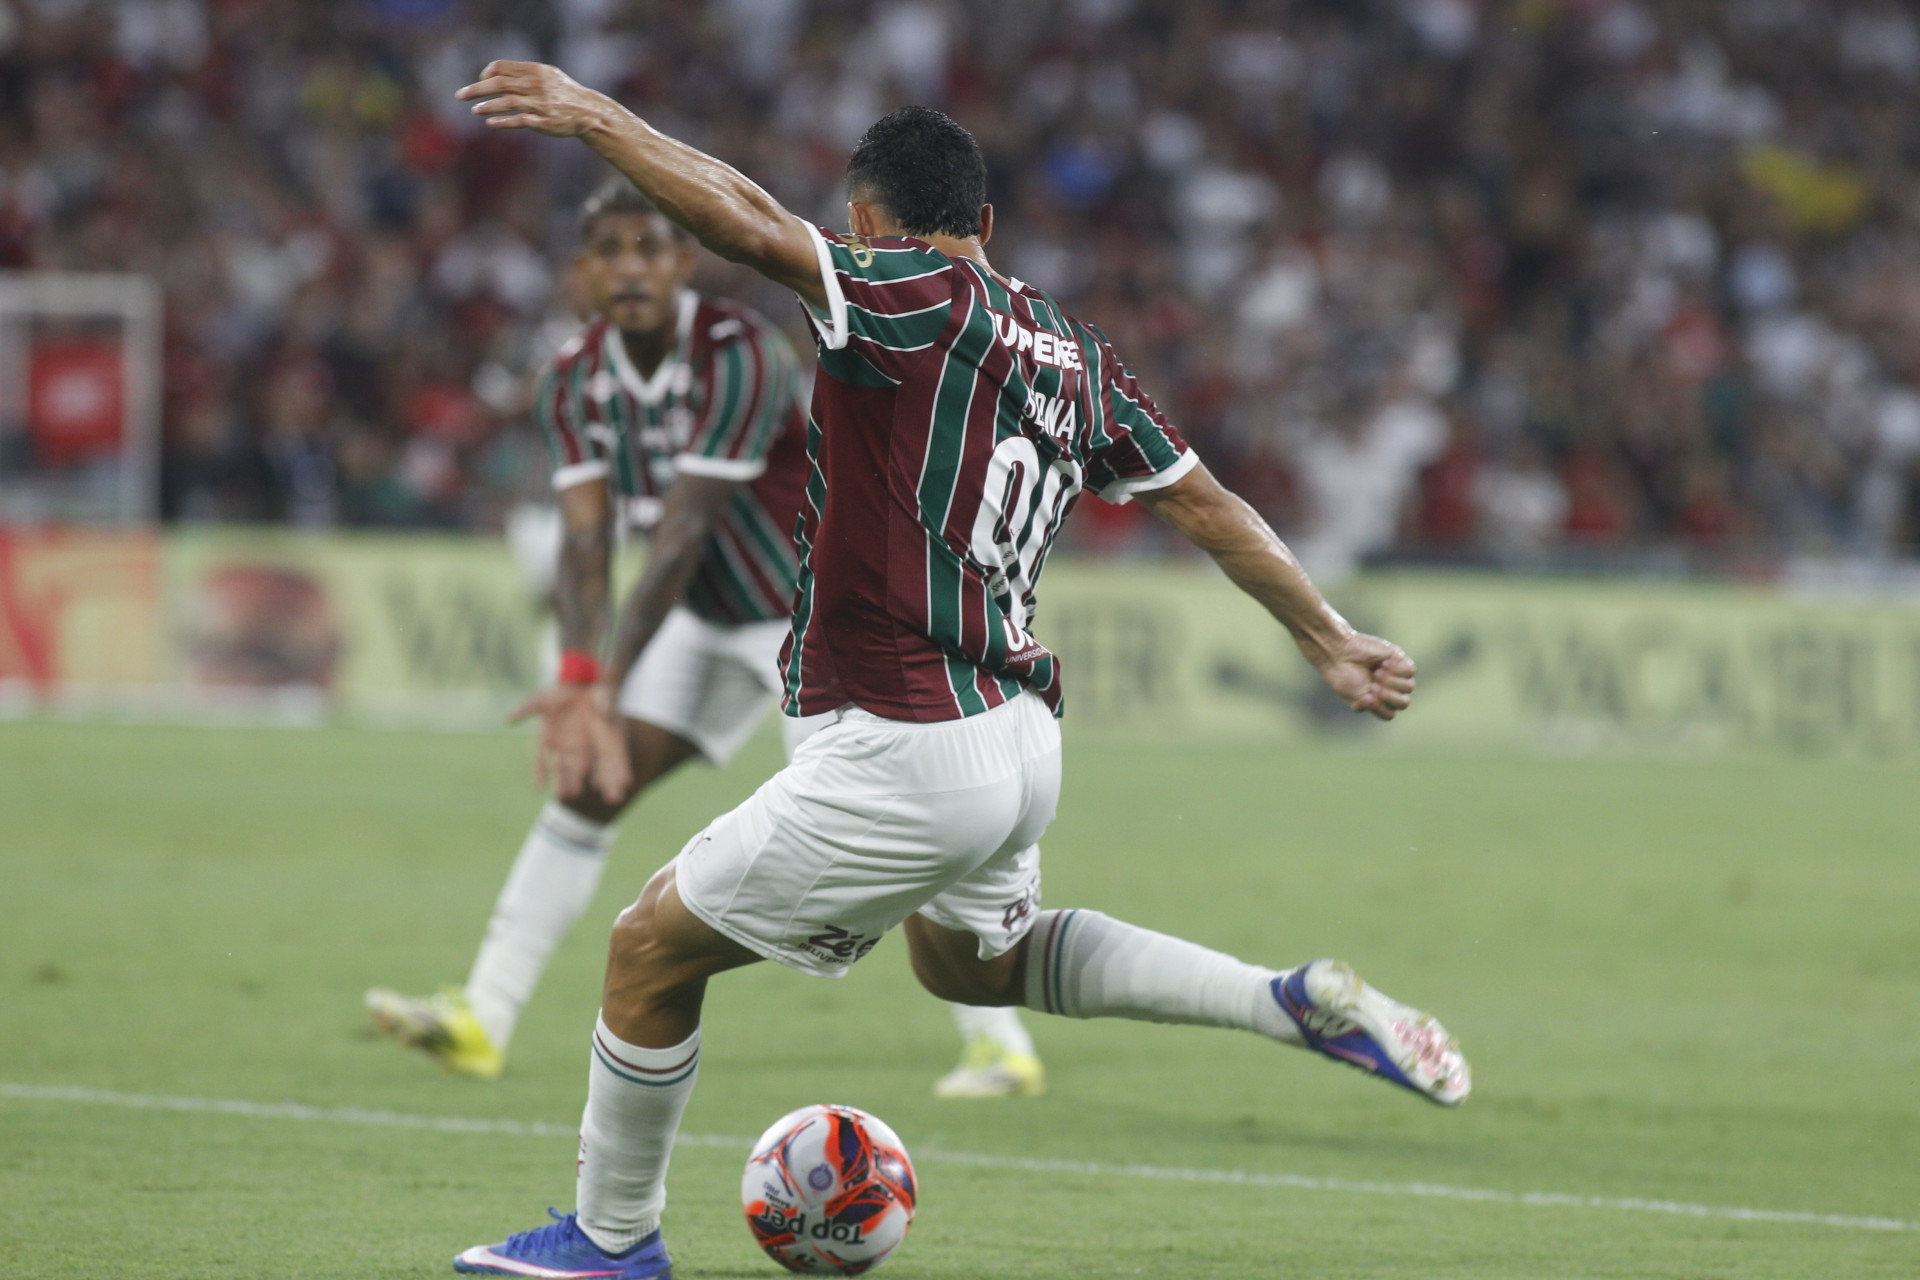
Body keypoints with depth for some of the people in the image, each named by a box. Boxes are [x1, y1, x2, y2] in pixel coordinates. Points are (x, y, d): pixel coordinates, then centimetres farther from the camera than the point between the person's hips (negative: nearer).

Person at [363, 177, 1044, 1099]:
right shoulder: (575, 382, -7)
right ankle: (481, 1020, -1)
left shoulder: (739, 356, -28)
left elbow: (683, 532, -34)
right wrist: (578, 672, -34)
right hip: (707, 617, 7)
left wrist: (612, 681, -39)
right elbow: (586, 536, -16)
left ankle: (1000, 1044, -6)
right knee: (588, 781, -3)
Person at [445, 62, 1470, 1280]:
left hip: (907, 757, -9)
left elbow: (756, 226, -26)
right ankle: (1302, 1003, 23)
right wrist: (1330, 638, 24)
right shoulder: (1074, 351, 10)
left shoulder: (924, 301, -13)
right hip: (1025, 739, 9)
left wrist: (594, 116, -19)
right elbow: (1206, 504, 15)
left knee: (654, 947, 7)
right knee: (968, 958, 35)